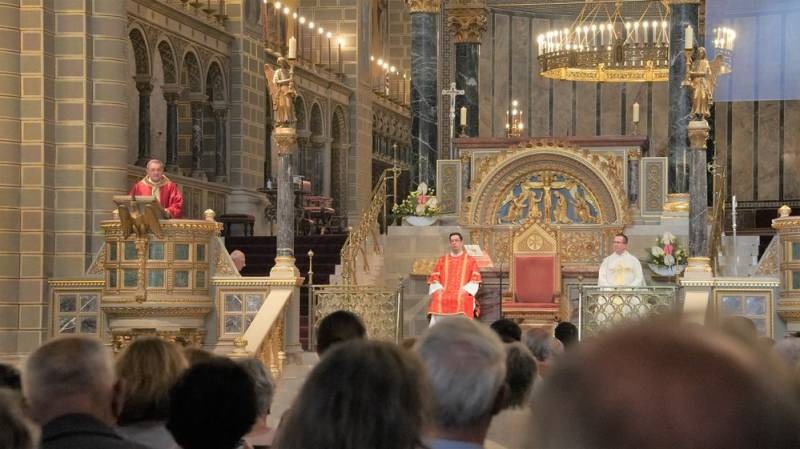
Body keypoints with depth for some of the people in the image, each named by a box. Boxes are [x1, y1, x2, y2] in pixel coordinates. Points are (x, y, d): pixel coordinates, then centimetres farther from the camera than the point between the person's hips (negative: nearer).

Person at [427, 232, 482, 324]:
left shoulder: (470, 260, 17)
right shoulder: (442, 260, 23)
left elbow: (475, 279, 7)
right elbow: (434, 279, 15)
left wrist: (464, 290, -10)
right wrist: (439, 289, -5)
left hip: (462, 294, -1)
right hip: (443, 293, 2)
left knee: (461, 300, -36)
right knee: (437, 299, -32)